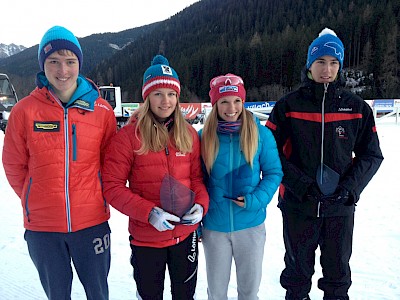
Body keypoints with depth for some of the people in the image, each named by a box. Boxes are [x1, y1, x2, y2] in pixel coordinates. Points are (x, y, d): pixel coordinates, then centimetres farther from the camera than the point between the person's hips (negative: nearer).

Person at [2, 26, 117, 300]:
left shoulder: (102, 110, -5)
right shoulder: (25, 110, -7)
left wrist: (93, 198, 5)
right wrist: (36, 201, 8)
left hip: (92, 222, 0)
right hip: (42, 225, 0)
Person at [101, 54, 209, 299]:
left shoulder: (189, 134, 0)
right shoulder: (128, 135, -12)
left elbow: (197, 177, 6)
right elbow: (112, 186, -13)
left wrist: (200, 205, -12)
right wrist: (149, 212, -23)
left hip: (186, 233, 3)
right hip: (146, 237, -3)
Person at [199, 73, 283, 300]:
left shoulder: (261, 134, -9)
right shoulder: (204, 136, -6)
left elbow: (274, 173, -2)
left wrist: (255, 200, -18)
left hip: (251, 225, 0)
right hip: (214, 226, 1)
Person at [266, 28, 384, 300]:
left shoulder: (357, 108, 1)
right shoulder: (288, 106, -4)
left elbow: (371, 155, 5)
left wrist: (350, 187, -11)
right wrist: (301, 184, -17)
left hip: (341, 207, 2)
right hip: (298, 206, -1)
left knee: (338, 270, 20)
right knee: (298, 268, 17)